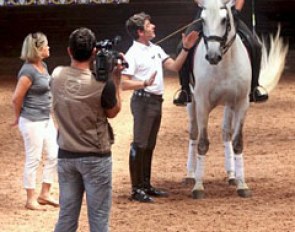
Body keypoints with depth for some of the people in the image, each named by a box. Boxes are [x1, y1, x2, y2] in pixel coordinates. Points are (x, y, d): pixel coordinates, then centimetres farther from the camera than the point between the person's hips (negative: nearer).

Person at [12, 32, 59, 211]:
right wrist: (19, 118, -2)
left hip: (46, 120, 8)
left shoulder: (43, 66, 5)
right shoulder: (28, 71, -21)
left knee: (54, 156, 11)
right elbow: (16, 98, -16)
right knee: (33, 160, 1)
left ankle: (44, 194, 23)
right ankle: (31, 200, 13)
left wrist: (50, 114, 16)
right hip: (32, 122, -8)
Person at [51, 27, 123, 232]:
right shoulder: (103, 83, -19)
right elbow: (113, 112, -1)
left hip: (66, 156, 4)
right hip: (95, 158, -4)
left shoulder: (57, 75, -5)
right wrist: (116, 79, 2)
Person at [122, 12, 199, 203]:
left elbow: (174, 66, 14)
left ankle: (146, 185, 23)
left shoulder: (156, 49, 12)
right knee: (139, 145, -6)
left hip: (157, 101, 9)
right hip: (143, 101, -9)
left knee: (150, 145, 15)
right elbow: (124, 83, -19)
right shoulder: (133, 54, -13)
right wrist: (145, 83, -33)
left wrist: (186, 49, 4)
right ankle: (137, 189, -3)